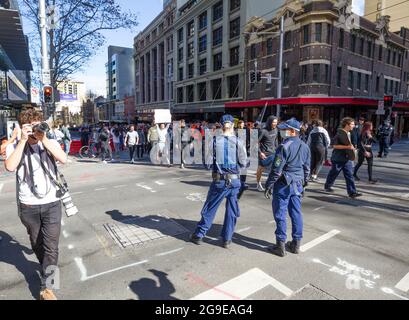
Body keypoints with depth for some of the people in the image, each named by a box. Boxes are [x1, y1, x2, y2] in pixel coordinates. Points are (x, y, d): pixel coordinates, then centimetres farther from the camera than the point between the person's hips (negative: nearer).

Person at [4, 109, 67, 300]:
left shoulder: (50, 143, 0)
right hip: (28, 206, 1)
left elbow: (63, 159, -19)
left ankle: (46, 287, 7)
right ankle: (47, 268, 47)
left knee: (51, 247, -4)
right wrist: (23, 140, -20)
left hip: (51, 204, -1)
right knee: (37, 245, 21)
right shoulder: (14, 147, -1)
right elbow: (10, 167, -21)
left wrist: (43, 138, -23)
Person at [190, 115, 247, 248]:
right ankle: (227, 239, 22)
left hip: (219, 181, 0)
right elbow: (243, 163, -1)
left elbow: (209, 163, -4)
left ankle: (199, 235, 24)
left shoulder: (214, 141, -5)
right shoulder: (238, 142, -6)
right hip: (234, 180, 0)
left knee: (209, 209, 13)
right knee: (232, 211, 13)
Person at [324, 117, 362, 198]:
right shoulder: (339, 133, -16)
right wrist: (347, 147, -26)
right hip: (338, 158, -7)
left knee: (350, 175, 1)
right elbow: (335, 146, -22)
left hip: (347, 158, 7)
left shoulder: (348, 133, 10)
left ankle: (352, 192, 2)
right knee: (333, 174, 11)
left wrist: (352, 148, 15)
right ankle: (327, 186, 33)